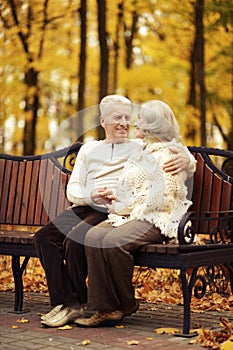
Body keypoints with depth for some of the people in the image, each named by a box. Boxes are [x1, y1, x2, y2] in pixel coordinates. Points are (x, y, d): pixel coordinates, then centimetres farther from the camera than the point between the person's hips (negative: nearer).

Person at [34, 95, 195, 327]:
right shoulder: (88, 149, 22)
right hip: (82, 208, 4)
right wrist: (90, 195, -10)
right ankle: (62, 302, -18)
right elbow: (72, 189, 13)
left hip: (112, 212, -4)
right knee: (43, 237, -21)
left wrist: (185, 159, -19)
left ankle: (77, 303, -11)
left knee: (74, 241, -30)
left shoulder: (140, 148, 14)